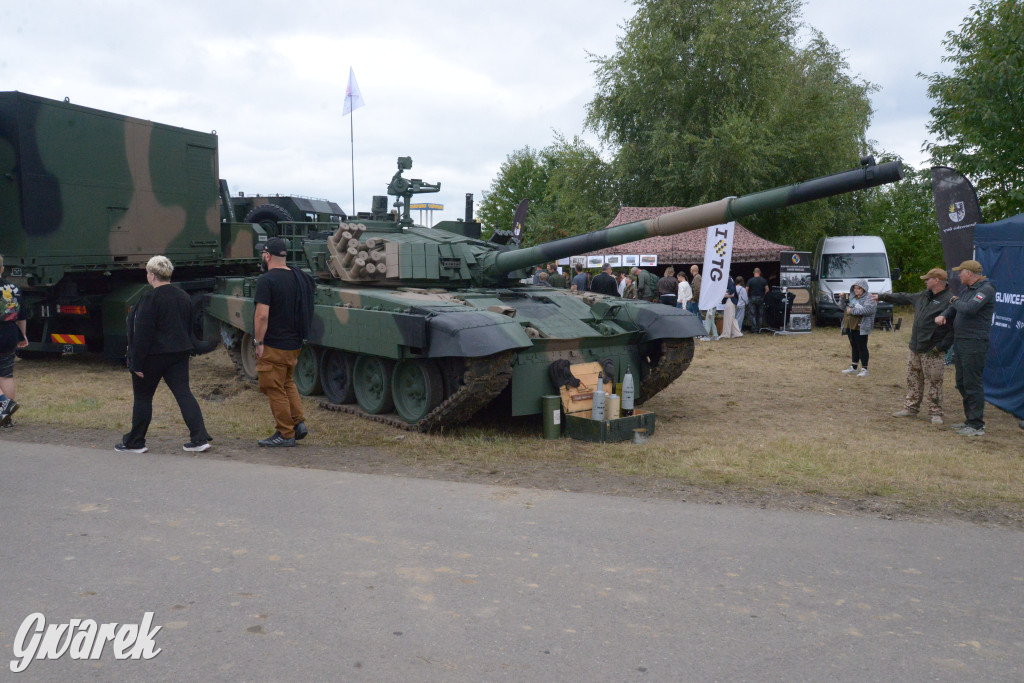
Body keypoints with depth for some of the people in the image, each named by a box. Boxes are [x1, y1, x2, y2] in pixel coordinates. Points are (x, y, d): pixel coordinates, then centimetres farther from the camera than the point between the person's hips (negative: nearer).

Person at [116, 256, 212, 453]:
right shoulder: (184, 296, 8)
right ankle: (200, 438, -5)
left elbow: (142, 333, -17)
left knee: (142, 397, 7)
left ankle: (135, 442, 19)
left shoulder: (150, 298, -16)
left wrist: (136, 363, -12)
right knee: (184, 394, 4)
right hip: (178, 355, 7)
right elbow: (189, 328, 15)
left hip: (153, 356, -6)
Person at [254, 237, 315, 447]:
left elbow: (262, 316, -21)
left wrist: (259, 342, -12)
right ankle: (298, 422, 16)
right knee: (287, 383, 23)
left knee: (274, 389, 2)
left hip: (273, 345, -8)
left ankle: (285, 434, 7)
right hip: (294, 343, 8)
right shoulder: (298, 278, 8)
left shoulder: (266, 280, -16)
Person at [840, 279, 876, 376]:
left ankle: (864, 369, 5)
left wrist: (852, 311, -24)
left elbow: (868, 310, -27)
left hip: (861, 327, -7)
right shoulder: (852, 297, 15)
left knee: (862, 347, -2)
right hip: (850, 326, 7)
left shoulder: (869, 298, -9)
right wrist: (843, 299, 6)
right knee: (854, 347, 15)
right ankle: (853, 367, 24)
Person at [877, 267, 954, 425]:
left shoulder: (949, 300, -13)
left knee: (933, 383, -3)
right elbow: (904, 298, 29)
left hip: (933, 352, -8)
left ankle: (935, 413, 6)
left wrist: (941, 346, -19)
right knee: (913, 379, 13)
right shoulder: (924, 296, 13)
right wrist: (882, 297, 34)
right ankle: (910, 408, 23)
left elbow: (954, 328, -15)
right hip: (916, 348, 8)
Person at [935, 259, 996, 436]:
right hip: (960, 342, 10)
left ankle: (977, 426, -2)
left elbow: (970, 309, -27)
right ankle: (970, 419, 26)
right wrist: (944, 315, 0)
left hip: (974, 343, -10)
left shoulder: (986, 289, -13)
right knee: (962, 382, 16)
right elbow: (954, 308, 22)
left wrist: (955, 301, -7)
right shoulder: (966, 289, 16)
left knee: (972, 384, -8)